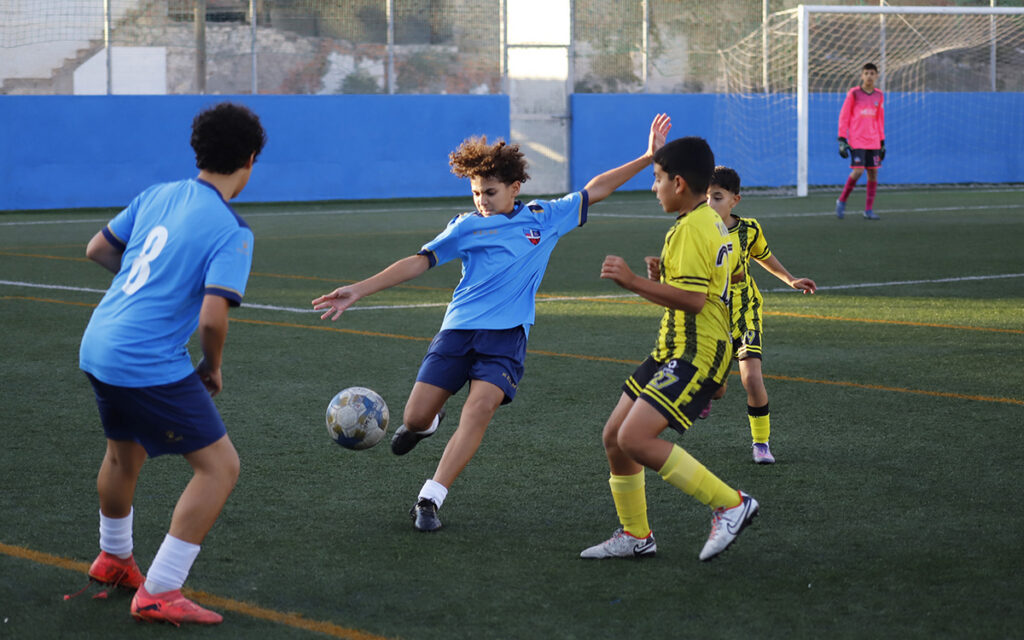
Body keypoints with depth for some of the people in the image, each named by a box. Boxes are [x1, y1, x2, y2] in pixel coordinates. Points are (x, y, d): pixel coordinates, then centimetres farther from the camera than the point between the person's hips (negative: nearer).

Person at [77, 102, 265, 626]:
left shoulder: (156, 196, 6)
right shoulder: (231, 233, -15)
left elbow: (97, 250, 17)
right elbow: (212, 317, -23)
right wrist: (213, 367, -3)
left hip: (97, 347, 8)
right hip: (150, 365, -8)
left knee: (125, 452, 31)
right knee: (219, 466, -1)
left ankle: (114, 558, 52)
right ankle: (158, 593, -4)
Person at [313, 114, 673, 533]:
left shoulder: (545, 218, 10)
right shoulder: (467, 227, 6)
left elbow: (594, 190, 17)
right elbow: (419, 262, 2)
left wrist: (648, 157, 15)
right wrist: (359, 290, -5)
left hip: (506, 334, 0)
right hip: (459, 327, 0)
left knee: (481, 407, -24)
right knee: (416, 418, -4)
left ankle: (429, 500, -18)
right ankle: (425, 423, 36)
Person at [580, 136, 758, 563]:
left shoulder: (692, 229, -17)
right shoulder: (710, 223, 16)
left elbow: (692, 300, -26)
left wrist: (633, 282, -24)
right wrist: (660, 278, 8)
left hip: (696, 355, -11)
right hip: (674, 351, 11)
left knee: (635, 439, -20)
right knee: (614, 437, 11)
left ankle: (730, 504, -11)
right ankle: (635, 536, 21)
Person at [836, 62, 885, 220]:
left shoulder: (879, 95, 11)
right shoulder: (853, 93, -2)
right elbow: (843, 117, -1)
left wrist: (882, 142, 17)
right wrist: (842, 140, -7)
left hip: (873, 142, 5)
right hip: (857, 141, -5)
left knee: (873, 174, 0)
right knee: (857, 171, -16)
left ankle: (869, 210, 6)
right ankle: (842, 201, 4)